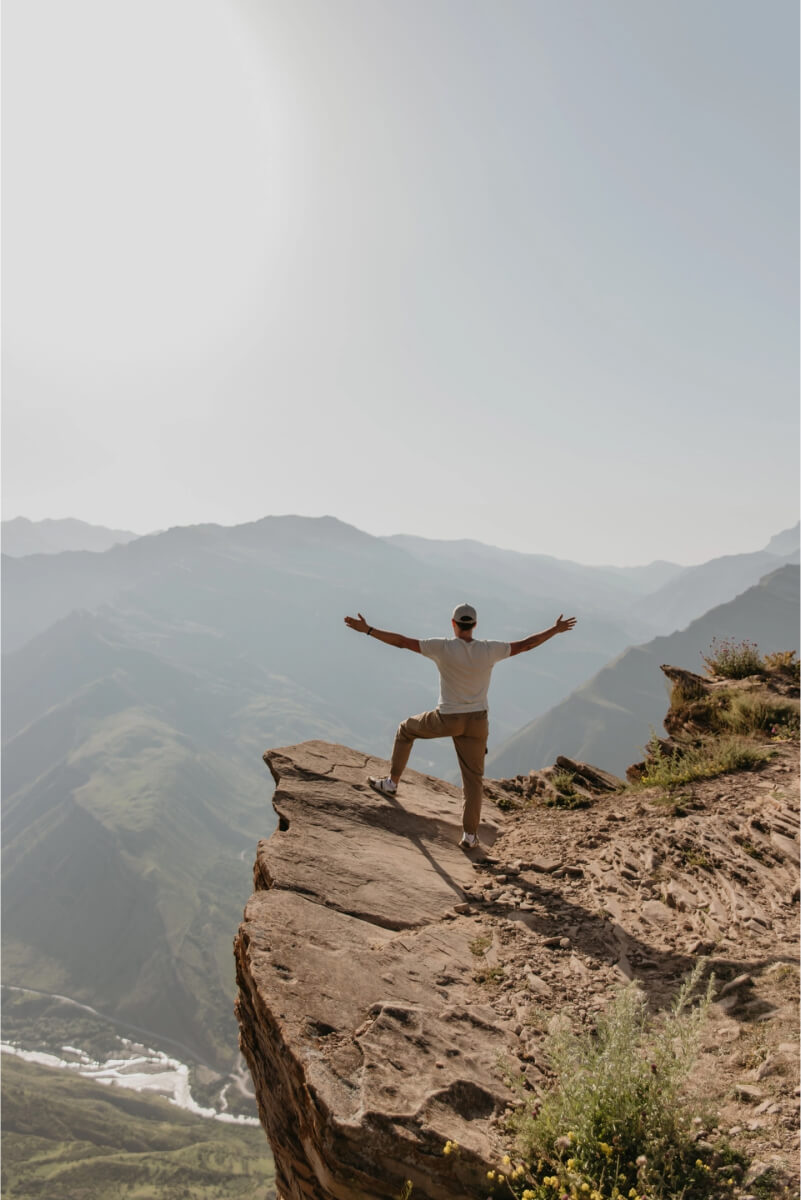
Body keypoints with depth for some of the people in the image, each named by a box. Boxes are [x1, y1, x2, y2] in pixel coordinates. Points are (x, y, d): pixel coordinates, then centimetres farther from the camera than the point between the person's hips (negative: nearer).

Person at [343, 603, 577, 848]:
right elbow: (525, 645, 2)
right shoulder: (489, 651, -8)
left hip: (447, 720, -2)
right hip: (476, 721, 2)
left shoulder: (444, 647, -15)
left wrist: (367, 629, -10)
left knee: (406, 728, 25)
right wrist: (556, 630, 14)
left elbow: (402, 641, -15)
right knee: (473, 777, 12)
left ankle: (392, 782, 29)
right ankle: (470, 834, 9)